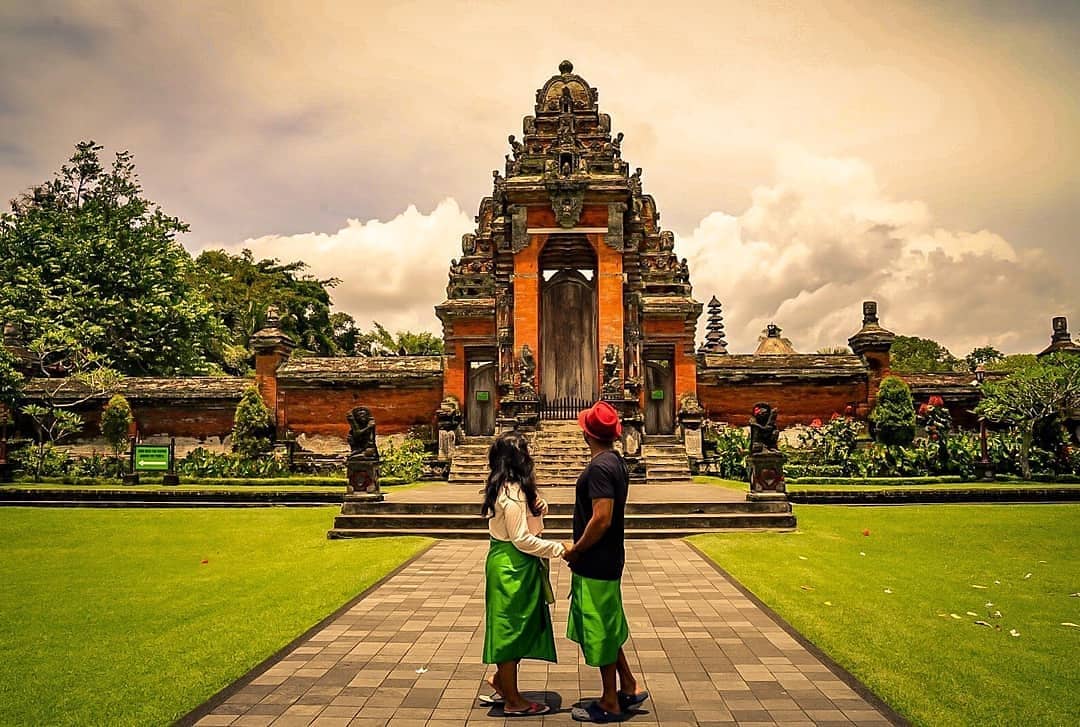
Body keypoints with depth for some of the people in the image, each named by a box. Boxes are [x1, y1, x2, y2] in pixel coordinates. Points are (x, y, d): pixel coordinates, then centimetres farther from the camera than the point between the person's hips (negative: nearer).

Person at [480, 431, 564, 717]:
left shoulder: (507, 487, 9)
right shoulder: (512, 493, -21)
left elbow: (526, 518, 16)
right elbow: (522, 539, -23)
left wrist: (539, 506, -6)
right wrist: (559, 549, -18)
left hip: (508, 562, 10)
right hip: (513, 566, -10)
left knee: (513, 628, 19)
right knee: (512, 629, 2)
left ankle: (500, 682, 32)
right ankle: (513, 701, 15)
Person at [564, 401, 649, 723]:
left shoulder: (599, 467, -21)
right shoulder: (616, 462, 9)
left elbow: (601, 519, -27)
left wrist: (575, 550, -13)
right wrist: (581, 550, 14)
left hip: (596, 564, -9)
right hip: (607, 559, 10)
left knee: (600, 632, 4)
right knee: (606, 628, 21)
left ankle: (610, 704, 19)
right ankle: (629, 687, 31)